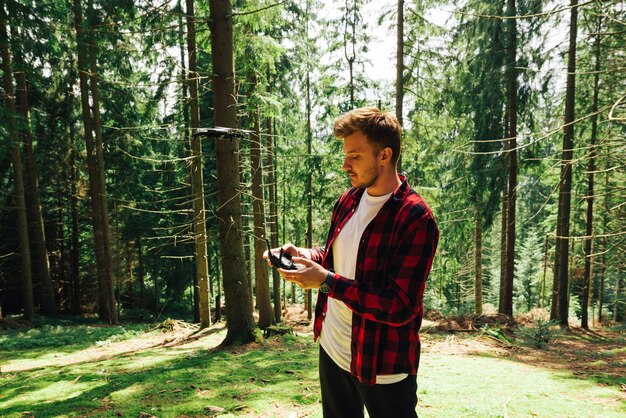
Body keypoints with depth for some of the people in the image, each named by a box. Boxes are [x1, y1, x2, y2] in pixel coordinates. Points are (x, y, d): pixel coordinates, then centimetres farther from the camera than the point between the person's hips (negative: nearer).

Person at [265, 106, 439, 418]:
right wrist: (304, 255, -5)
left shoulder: (416, 219, -22)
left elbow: (400, 307, -25)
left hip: (382, 366, -7)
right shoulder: (348, 200, 2)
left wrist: (325, 281, -27)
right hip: (331, 349, 7)